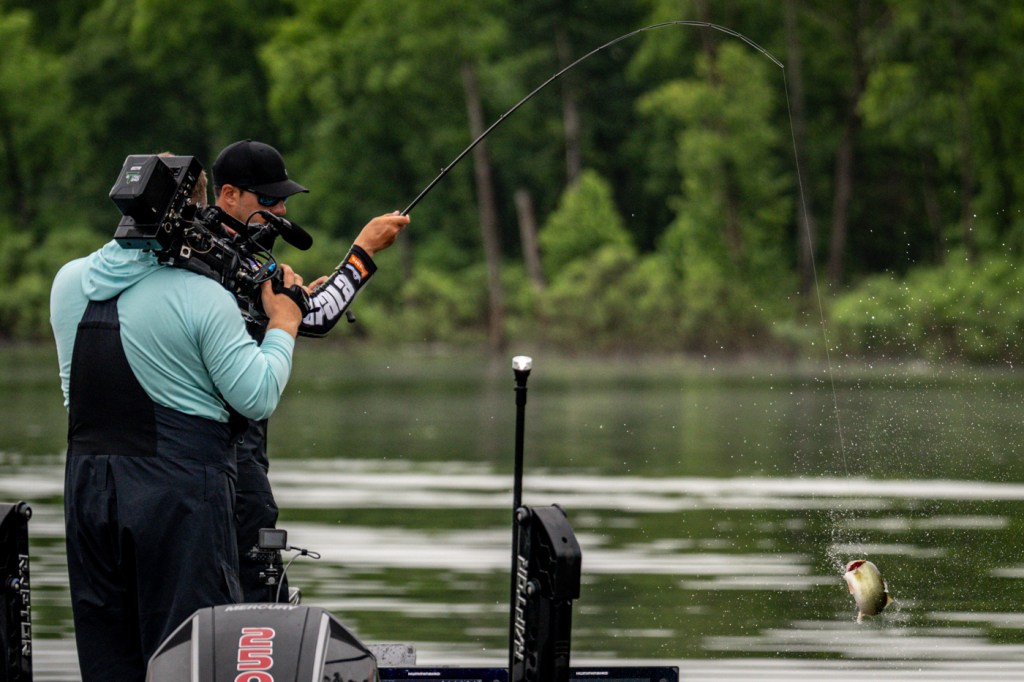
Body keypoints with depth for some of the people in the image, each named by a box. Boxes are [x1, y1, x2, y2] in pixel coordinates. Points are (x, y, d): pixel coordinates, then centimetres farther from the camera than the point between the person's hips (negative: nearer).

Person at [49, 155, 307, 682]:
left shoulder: (69, 282, 5)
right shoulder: (204, 299, -13)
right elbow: (259, 398, -10)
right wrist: (283, 323, 4)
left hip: (88, 482, 6)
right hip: (179, 487, -5)